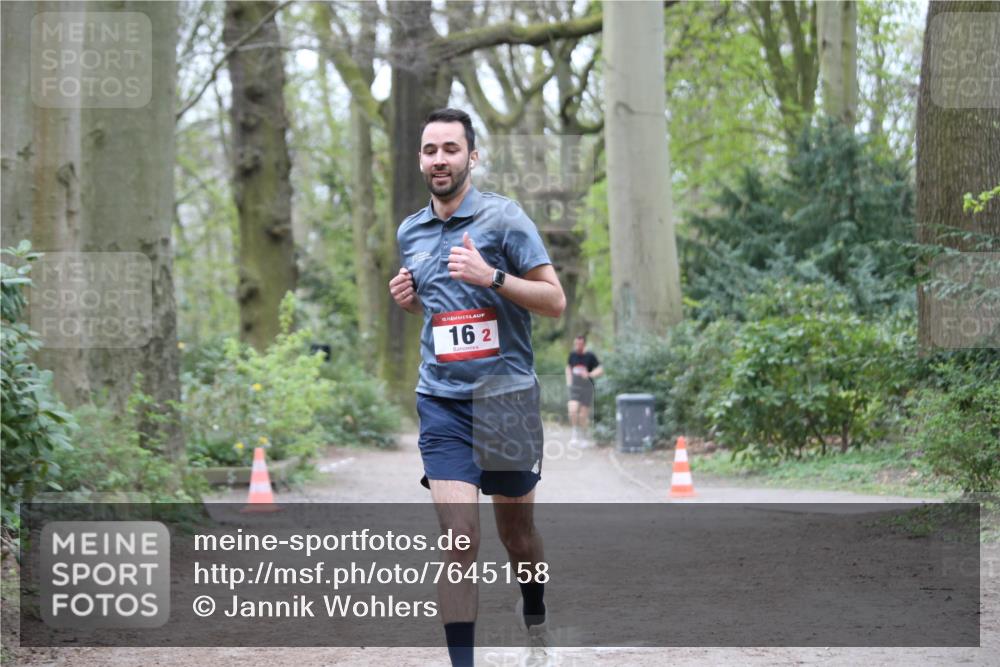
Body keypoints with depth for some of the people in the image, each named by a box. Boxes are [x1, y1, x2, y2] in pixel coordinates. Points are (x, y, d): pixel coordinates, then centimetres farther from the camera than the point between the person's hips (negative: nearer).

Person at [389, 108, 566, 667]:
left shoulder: (503, 216, -5)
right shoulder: (411, 232, 10)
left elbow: (555, 300, -7)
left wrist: (492, 276, -21)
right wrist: (408, 299, 4)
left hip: (506, 395, -2)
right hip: (442, 402, 3)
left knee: (516, 528, 12)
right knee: (458, 532, -12)